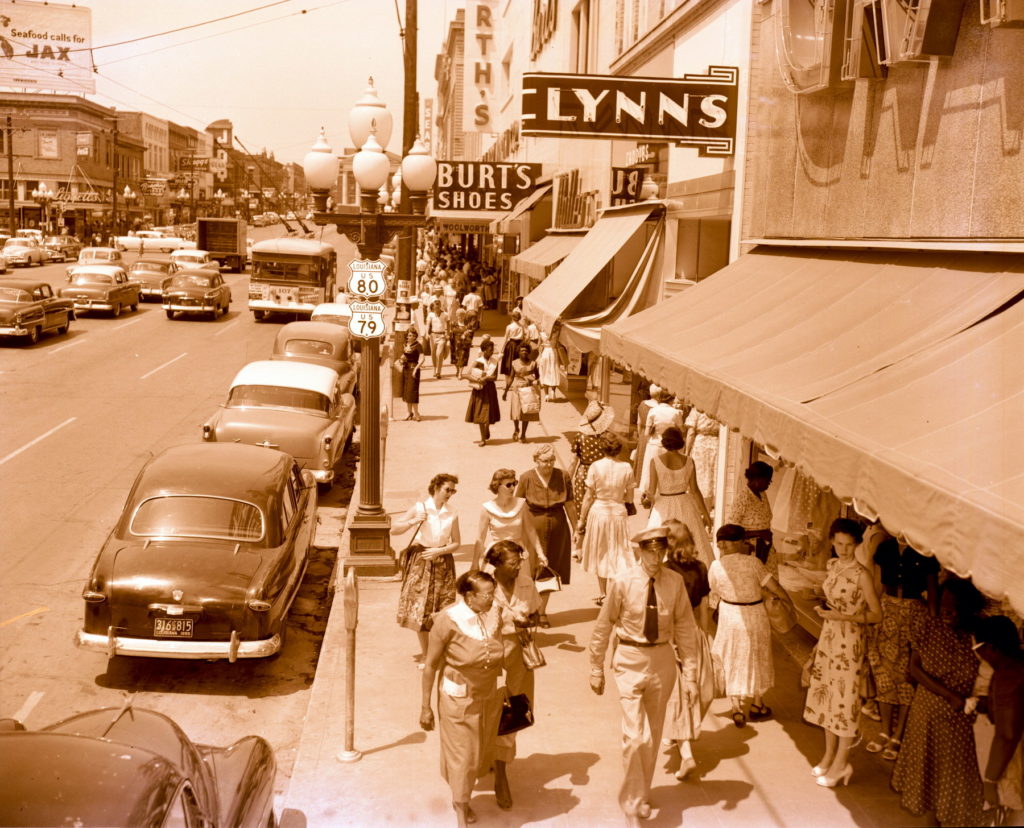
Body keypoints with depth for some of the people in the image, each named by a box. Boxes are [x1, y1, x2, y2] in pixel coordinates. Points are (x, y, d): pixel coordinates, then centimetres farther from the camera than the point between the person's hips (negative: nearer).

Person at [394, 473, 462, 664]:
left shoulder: (452, 515, 0)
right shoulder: (420, 508, -3)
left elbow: (456, 543, 5)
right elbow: (394, 529, -2)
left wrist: (438, 551, -10)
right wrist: (413, 522, -18)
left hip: (442, 562, 1)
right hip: (420, 561, -1)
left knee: (442, 610, 2)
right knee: (420, 607, 0)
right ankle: (424, 652, 13)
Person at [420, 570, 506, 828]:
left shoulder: (495, 614, -10)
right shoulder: (449, 620, -23)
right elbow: (431, 665, -15)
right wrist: (426, 707, -11)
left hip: (489, 697, 5)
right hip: (458, 698, -5)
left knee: (482, 751, 20)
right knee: (461, 756, 7)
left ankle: (464, 799, 46)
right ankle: (461, 806, 32)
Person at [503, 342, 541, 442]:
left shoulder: (533, 364, 1)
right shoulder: (515, 363, 1)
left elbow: (537, 376, 12)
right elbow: (510, 378, 6)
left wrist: (536, 381, -10)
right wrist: (506, 391, 4)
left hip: (529, 389, 0)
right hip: (517, 389, 0)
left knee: (526, 413, 3)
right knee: (516, 411, -5)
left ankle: (523, 434, 14)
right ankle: (516, 429, 22)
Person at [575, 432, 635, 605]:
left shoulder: (595, 467, -13)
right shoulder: (626, 467, -8)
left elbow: (589, 497, -9)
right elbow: (629, 498, -1)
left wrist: (581, 519, 1)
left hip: (599, 511, -1)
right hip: (619, 512, 1)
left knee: (600, 553, 15)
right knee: (619, 553, 12)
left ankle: (603, 595, 24)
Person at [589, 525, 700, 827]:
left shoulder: (675, 582, -8)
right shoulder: (622, 582, -14)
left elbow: (685, 628, -1)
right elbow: (603, 627, -4)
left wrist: (690, 674, -1)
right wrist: (597, 670, 2)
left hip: (663, 659, 3)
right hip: (630, 660, -3)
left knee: (653, 735, 18)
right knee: (635, 737, -10)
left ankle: (642, 795, 40)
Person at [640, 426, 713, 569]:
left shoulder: (655, 459, -10)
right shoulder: (687, 461, -5)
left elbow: (652, 491, -11)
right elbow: (695, 490, -3)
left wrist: (646, 498, 11)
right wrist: (705, 513, 5)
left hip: (663, 508, -2)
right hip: (685, 507, 2)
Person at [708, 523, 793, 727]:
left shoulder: (716, 566, -12)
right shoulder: (752, 562, -15)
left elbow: (715, 593, 2)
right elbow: (774, 587, -12)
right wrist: (789, 601, 5)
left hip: (730, 618, 0)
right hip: (755, 618, 0)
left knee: (735, 664, 14)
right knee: (755, 661, 19)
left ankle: (738, 709, 12)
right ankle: (756, 706, 33)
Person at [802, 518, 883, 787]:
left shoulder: (861, 574, -16)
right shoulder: (833, 566, 6)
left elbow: (876, 614, -14)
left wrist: (843, 616, -22)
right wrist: (824, 611, 5)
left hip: (850, 642, -7)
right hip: (828, 638, 7)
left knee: (845, 699, 2)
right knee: (826, 694, 14)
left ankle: (841, 764, 15)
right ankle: (829, 755, 30)